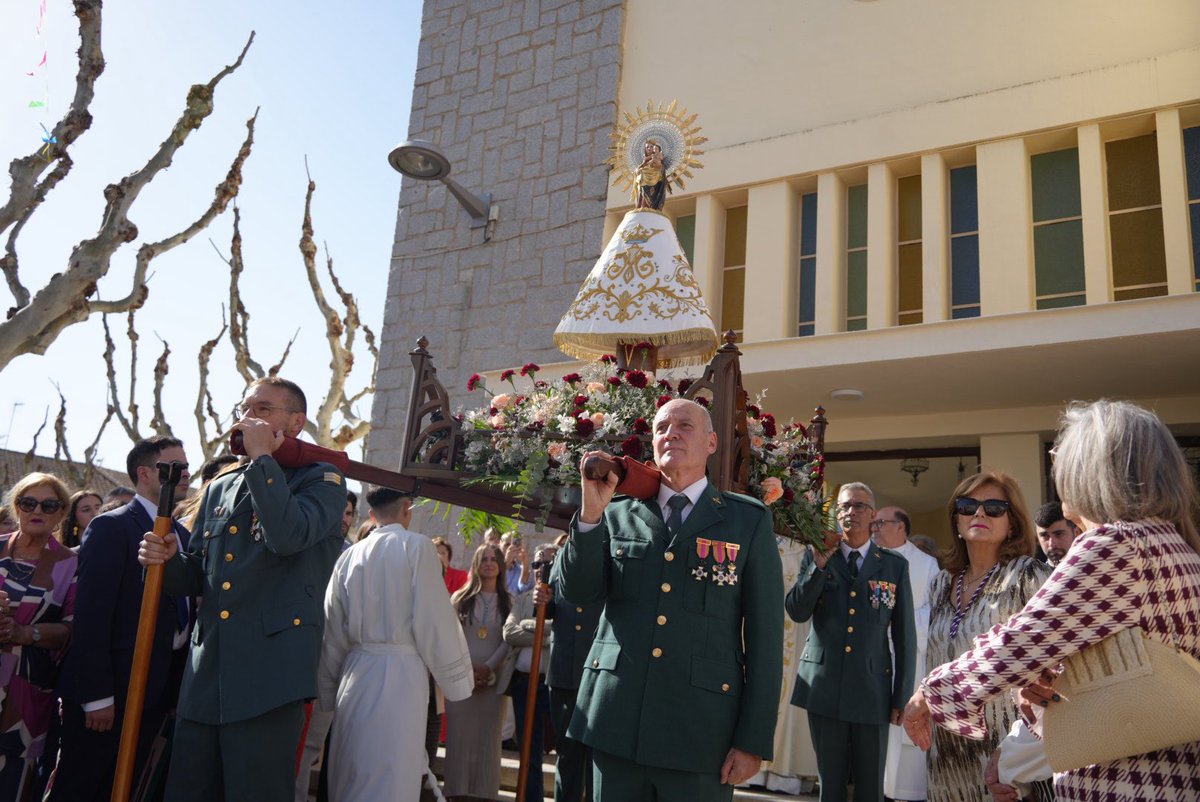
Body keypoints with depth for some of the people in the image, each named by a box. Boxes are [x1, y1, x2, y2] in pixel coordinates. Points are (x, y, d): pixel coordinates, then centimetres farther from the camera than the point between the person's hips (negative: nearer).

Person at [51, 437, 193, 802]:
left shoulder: (182, 534, 12)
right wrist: (97, 695, -19)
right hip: (108, 693, -7)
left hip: (156, 691, 7)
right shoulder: (111, 528, -10)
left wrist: (177, 688, 5)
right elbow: (92, 617, -16)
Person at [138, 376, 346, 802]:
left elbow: (287, 535, -22)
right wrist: (168, 560, -1)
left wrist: (262, 457, -13)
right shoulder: (220, 488, 19)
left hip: (268, 675, -6)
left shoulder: (321, 480, 0)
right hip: (205, 675, 6)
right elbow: (197, 578, 21)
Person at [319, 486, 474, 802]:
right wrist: (458, 679, 2)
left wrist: (329, 688, 23)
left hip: (355, 671, 6)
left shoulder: (350, 555, 6)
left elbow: (333, 629, 12)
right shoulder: (416, 546, -7)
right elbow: (435, 620, -9)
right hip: (399, 672, -5)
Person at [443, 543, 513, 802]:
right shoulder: (460, 597, 9)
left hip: (493, 680, 0)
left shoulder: (508, 602, 8)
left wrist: (488, 668, -12)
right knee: (459, 736, -1)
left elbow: (510, 640, 1)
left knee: (487, 738, 0)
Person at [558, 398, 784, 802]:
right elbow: (578, 592, 0)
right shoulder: (619, 515, 9)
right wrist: (591, 512, -12)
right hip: (616, 722, 2)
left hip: (700, 731, -2)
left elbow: (764, 635, 0)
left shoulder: (749, 520, 2)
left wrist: (754, 739, -4)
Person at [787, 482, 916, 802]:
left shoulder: (895, 565, 4)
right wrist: (820, 565, -15)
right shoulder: (816, 557, 6)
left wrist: (902, 697, 1)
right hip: (824, 687, 1)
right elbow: (796, 612, -5)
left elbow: (905, 635, 4)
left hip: (873, 688, 0)